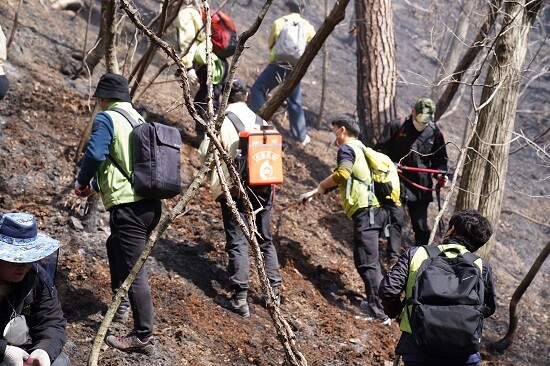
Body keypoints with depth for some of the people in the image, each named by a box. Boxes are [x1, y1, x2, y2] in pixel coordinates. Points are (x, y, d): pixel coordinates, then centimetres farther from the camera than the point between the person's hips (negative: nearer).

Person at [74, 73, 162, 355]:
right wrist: (96, 185, 27)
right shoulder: (138, 119, 21)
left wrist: (82, 181, 0)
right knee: (116, 245, 32)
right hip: (150, 203, 9)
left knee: (134, 271, -7)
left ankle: (144, 337, -7)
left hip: (128, 205, -9)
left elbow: (95, 154, -18)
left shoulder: (107, 118, -4)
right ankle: (120, 303, 38)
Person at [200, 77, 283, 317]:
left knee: (237, 242, -2)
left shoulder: (220, 120, -8)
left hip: (233, 188, -4)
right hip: (261, 187, 4)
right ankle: (274, 291, 20)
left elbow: (205, 152, -10)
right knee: (265, 240, 16)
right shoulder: (259, 121, 5)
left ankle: (240, 299, -4)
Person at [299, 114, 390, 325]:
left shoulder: (346, 148, -1)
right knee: (370, 260, 21)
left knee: (365, 262, -11)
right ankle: (375, 303, 28)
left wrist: (320, 186, -6)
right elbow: (343, 182, 37)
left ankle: (380, 311, -14)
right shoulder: (360, 149, 29)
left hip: (365, 211, -10)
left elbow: (342, 174, -21)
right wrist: (313, 194, 36)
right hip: (377, 210, 10)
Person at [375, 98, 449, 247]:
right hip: (397, 183, -3)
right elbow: (380, 150, 0)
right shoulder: (395, 127, -4)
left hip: (421, 187, 3)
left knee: (421, 226, 9)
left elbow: (440, 159, 15)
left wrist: (440, 174, -4)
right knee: (394, 220, -6)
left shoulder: (434, 133, 4)